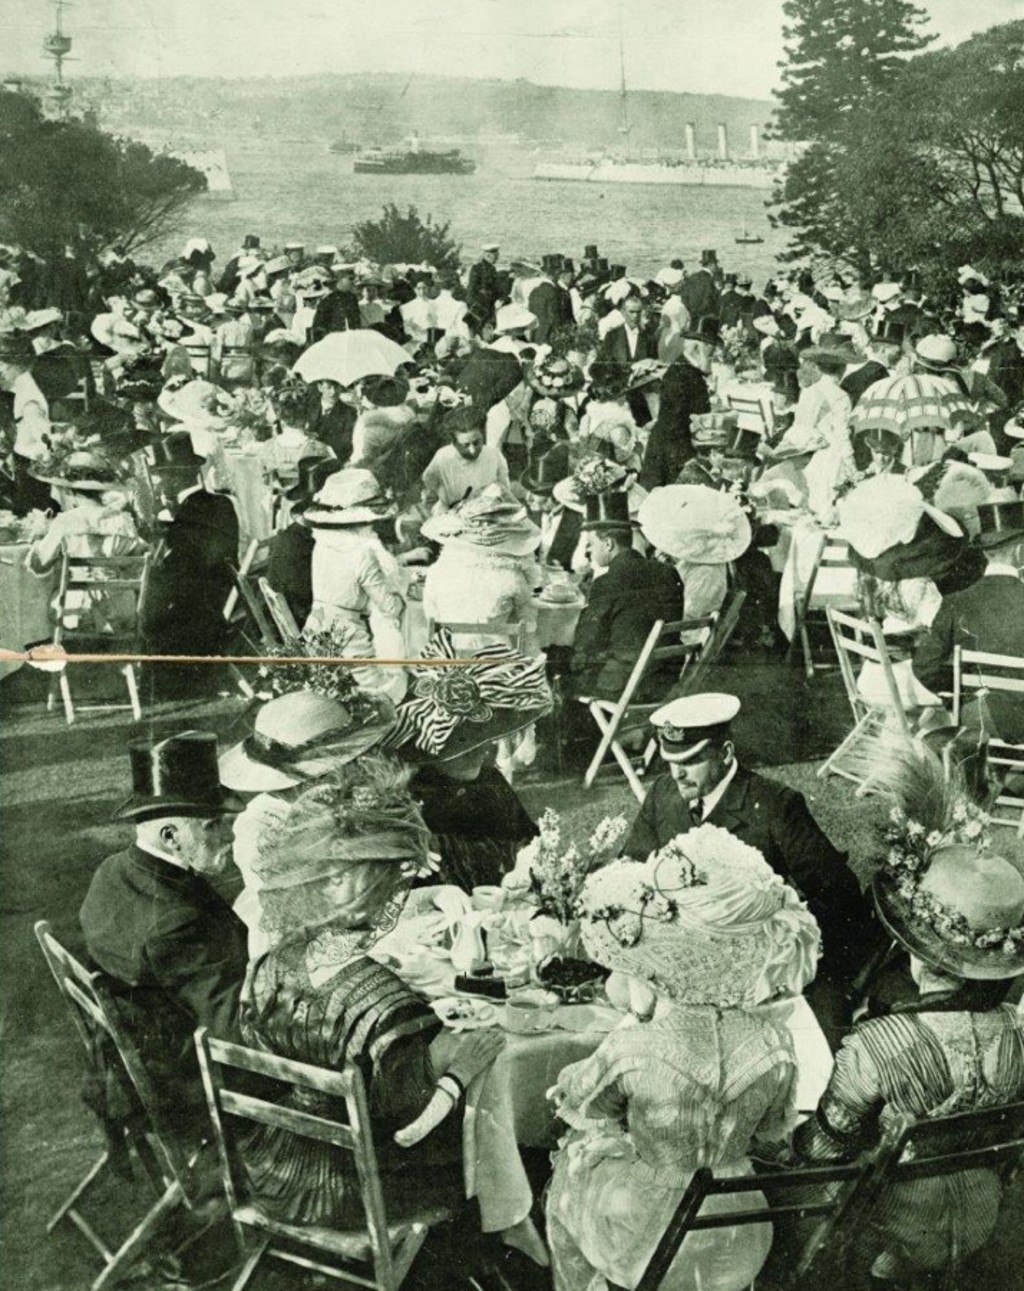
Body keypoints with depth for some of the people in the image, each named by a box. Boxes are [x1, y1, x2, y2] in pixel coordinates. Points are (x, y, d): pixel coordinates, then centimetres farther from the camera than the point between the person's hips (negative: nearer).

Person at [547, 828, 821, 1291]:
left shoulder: (630, 1050, -30)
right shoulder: (774, 1045, -19)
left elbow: (574, 1105, -9)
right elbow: (772, 1131, 1)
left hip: (643, 1239, -3)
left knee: (572, 1154, 27)